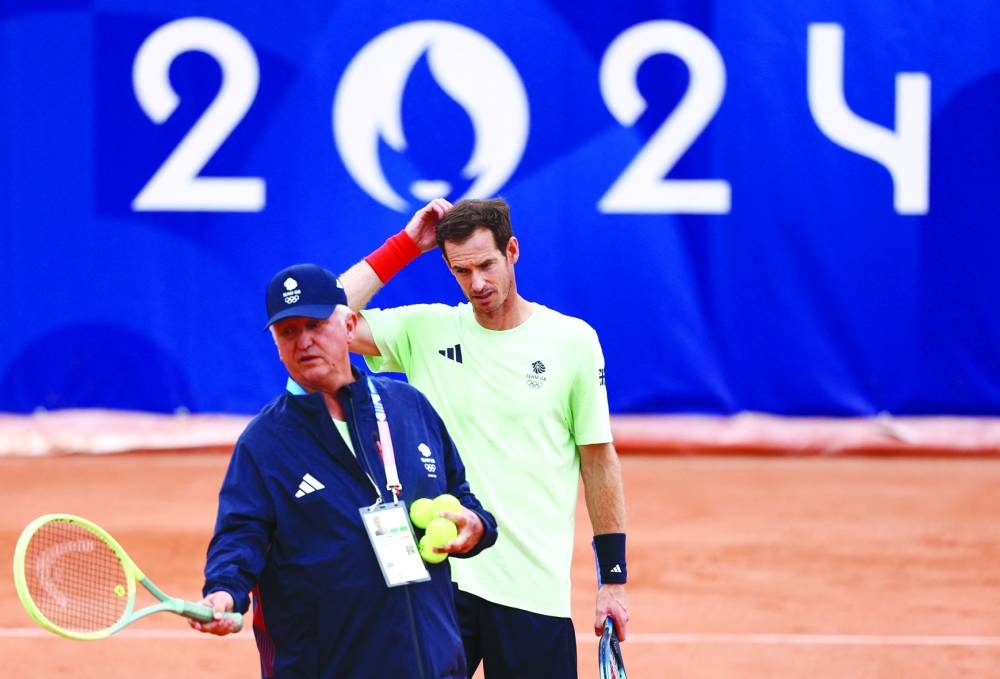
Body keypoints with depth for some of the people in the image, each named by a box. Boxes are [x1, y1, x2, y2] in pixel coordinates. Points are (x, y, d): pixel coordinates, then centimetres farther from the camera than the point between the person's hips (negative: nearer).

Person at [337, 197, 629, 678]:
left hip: (533, 585, -1)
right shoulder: (427, 330, 5)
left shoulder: (572, 340, 2)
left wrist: (612, 577, 4)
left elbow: (599, 459, 6)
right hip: (435, 579, 1)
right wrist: (405, 246, -3)